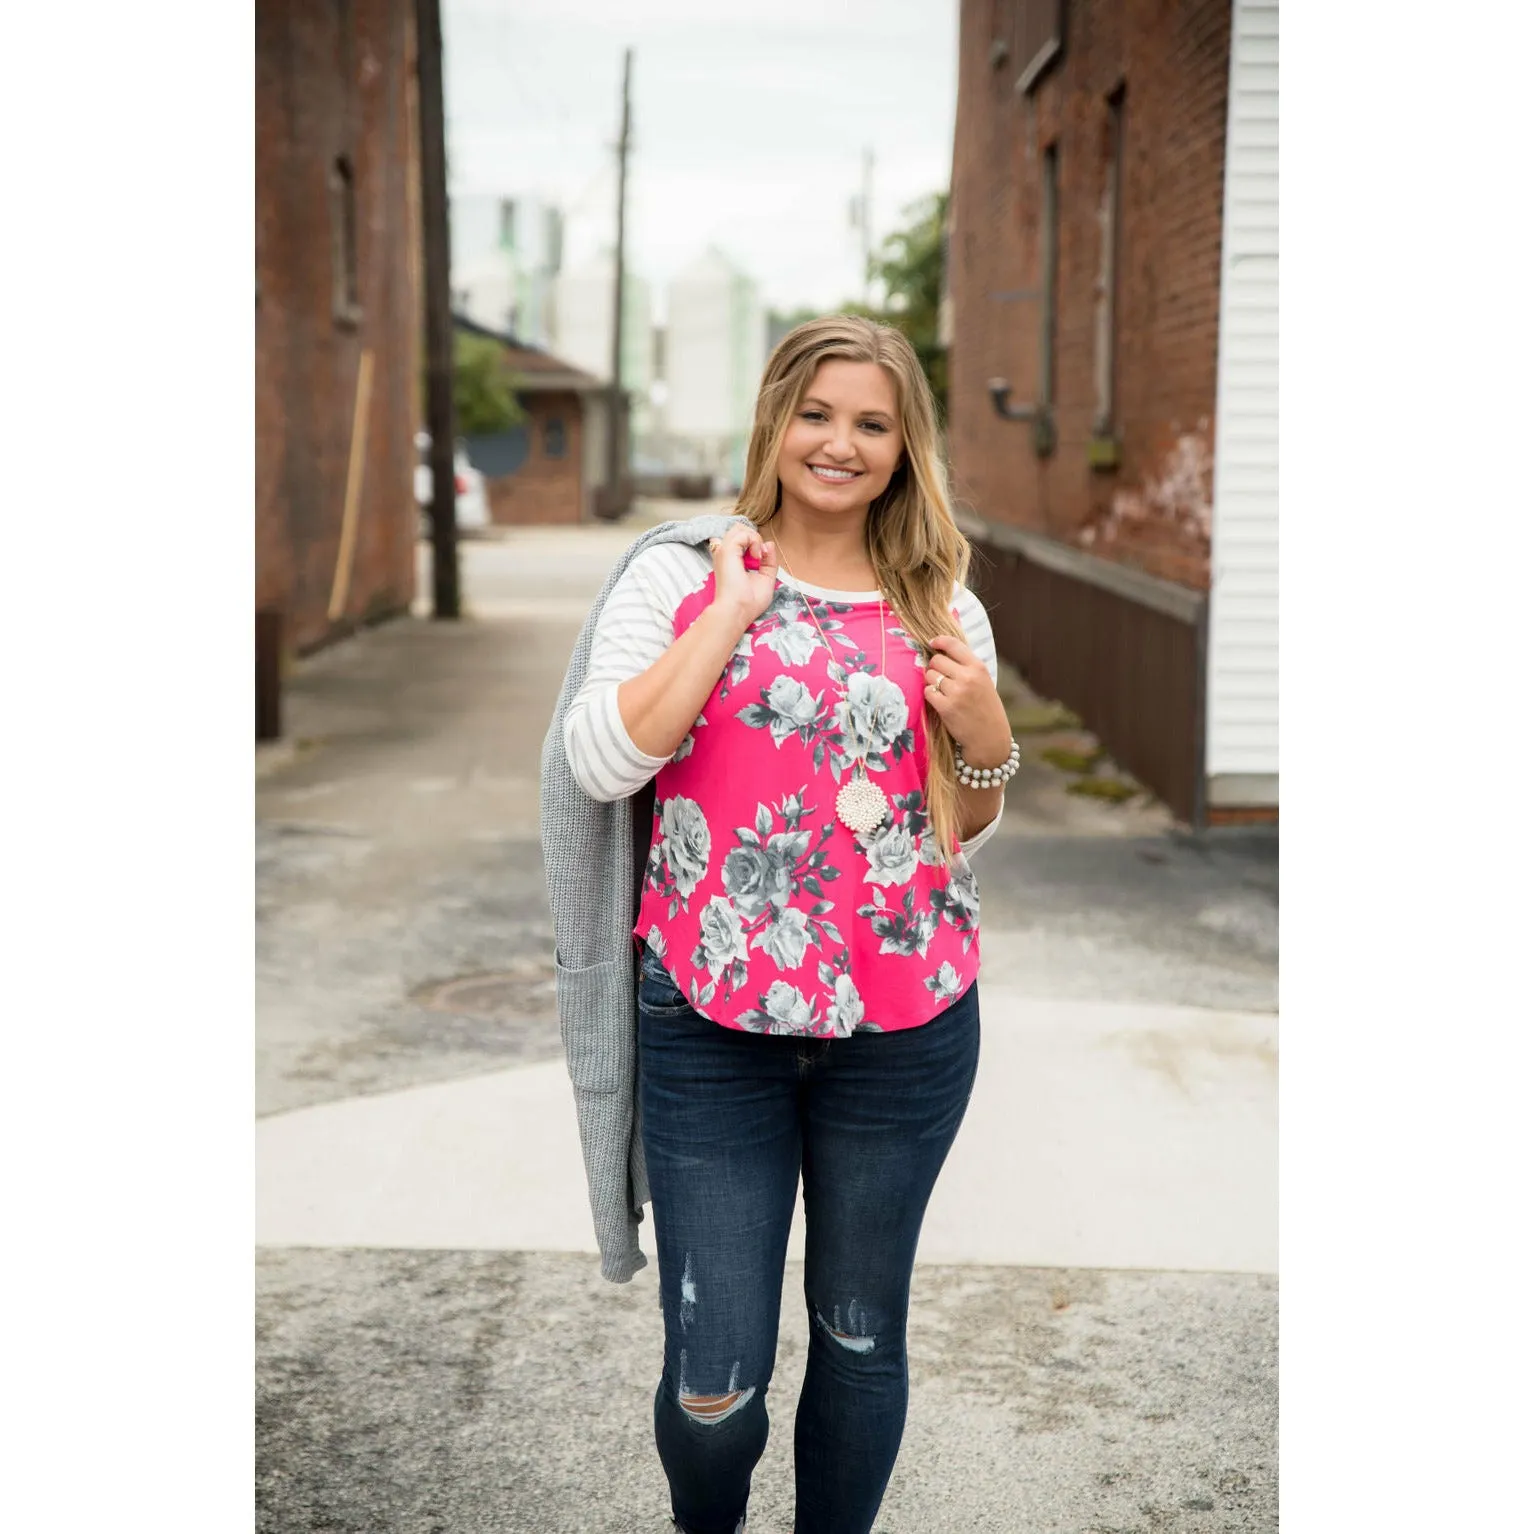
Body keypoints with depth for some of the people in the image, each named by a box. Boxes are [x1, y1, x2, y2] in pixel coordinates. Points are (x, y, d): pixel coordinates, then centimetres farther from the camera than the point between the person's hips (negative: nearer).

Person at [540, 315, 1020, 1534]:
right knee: (715, 1377, 3)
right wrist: (735, 608, -13)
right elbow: (601, 764, -15)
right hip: (711, 1022, -2)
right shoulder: (683, 573, 0)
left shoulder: (944, 608, 7)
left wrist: (987, 736, -6)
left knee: (862, 1337, 15)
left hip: (904, 1023, 2)